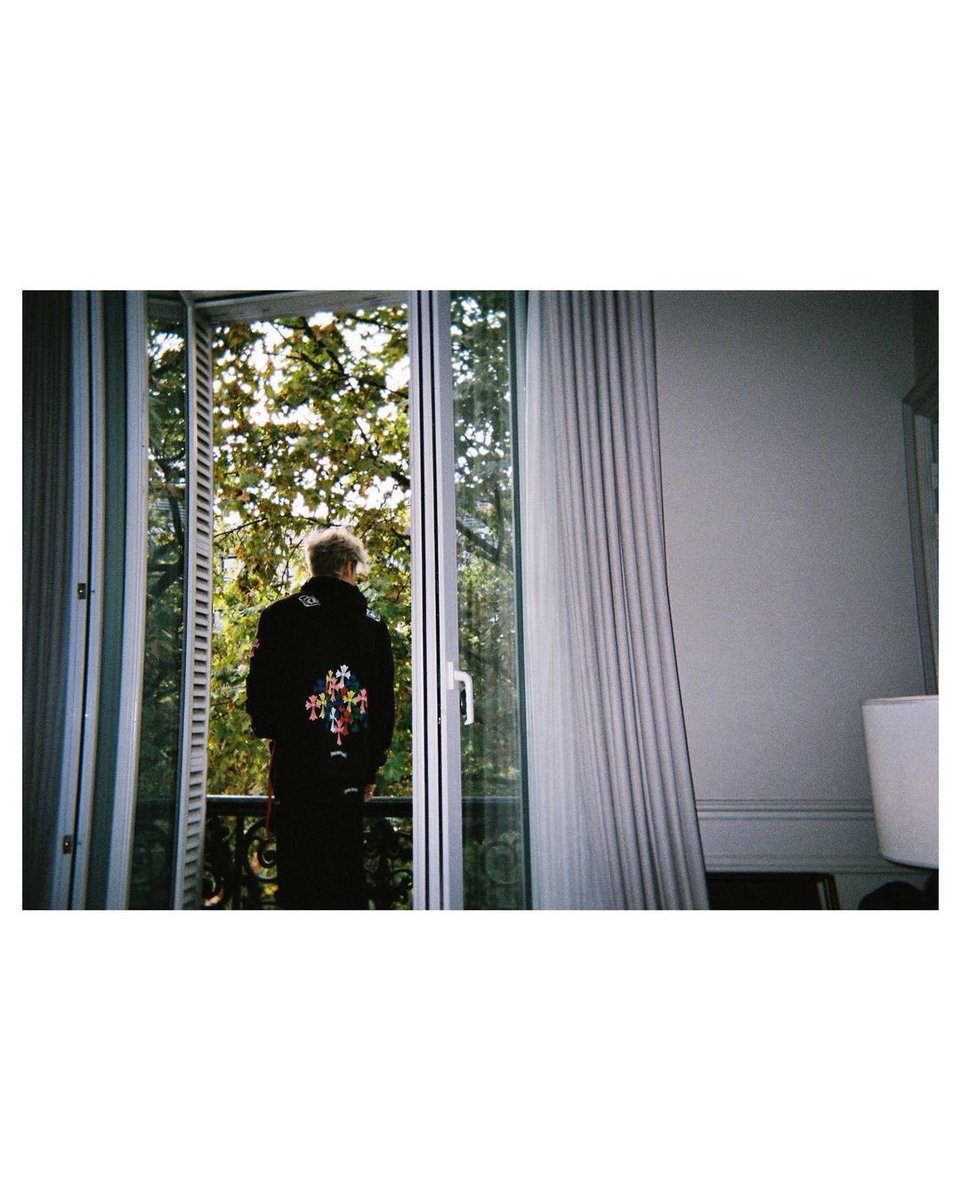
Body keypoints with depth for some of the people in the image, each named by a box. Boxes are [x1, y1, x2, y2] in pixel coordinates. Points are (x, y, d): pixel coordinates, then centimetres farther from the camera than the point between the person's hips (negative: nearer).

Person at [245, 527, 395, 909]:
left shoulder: (281, 614, -1)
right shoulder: (374, 623, 8)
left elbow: (261, 687, -2)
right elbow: (385, 702, 9)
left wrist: (272, 734, 18)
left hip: (298, 764, -3)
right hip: (352, 770, 3)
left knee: (301, 867, 1)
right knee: (348, 866, 12)